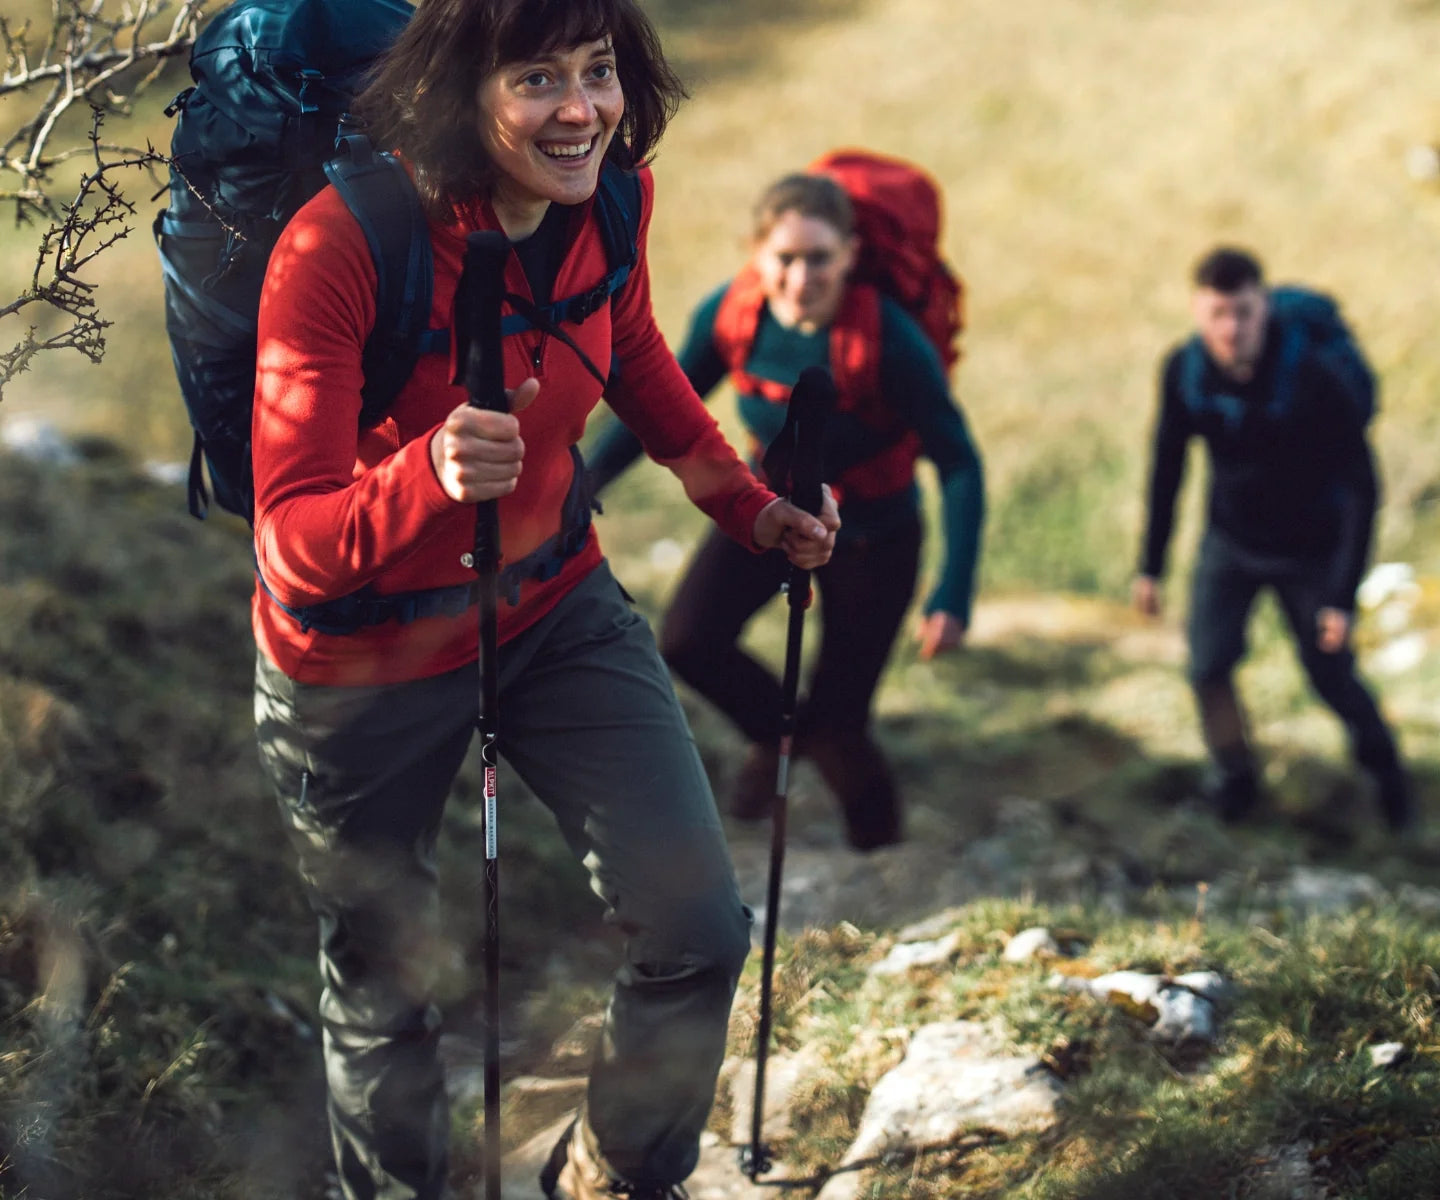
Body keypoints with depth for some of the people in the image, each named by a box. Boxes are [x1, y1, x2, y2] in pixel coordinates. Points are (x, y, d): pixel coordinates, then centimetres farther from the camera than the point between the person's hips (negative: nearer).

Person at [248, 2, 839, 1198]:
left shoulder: (612, 196, -12)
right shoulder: (339, 246, -30)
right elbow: (292, 544, -30)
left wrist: (747, 504, 12)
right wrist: (426, 479, -48)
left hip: (557, 611, 4)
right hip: (366, 668, -4)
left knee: (698, 930, -4)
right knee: (381, 986, 15)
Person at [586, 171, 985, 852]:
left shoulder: (889, 342, -31)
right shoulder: (730, 317, -19)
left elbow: (959, 465, -25)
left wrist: (953, 598, -31)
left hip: (872, 536, -3)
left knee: (838, 720, 1)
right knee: (686, 642, -19)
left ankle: (875, 843, 35)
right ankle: (779, 733, 14)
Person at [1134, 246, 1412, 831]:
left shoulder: (1319, 378, -29)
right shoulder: (1184, 371, -17)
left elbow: (1362, 488, -22)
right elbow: (1168, 465, -1)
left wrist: (1343, 596, -22)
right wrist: (1151, 565, 2)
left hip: (1311, 551, -3)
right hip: (1230, 542, 3)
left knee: (1333, 678, 5)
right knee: (1209, 666, -9)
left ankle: (1383, 767, 35)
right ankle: (1233, 778, 16)